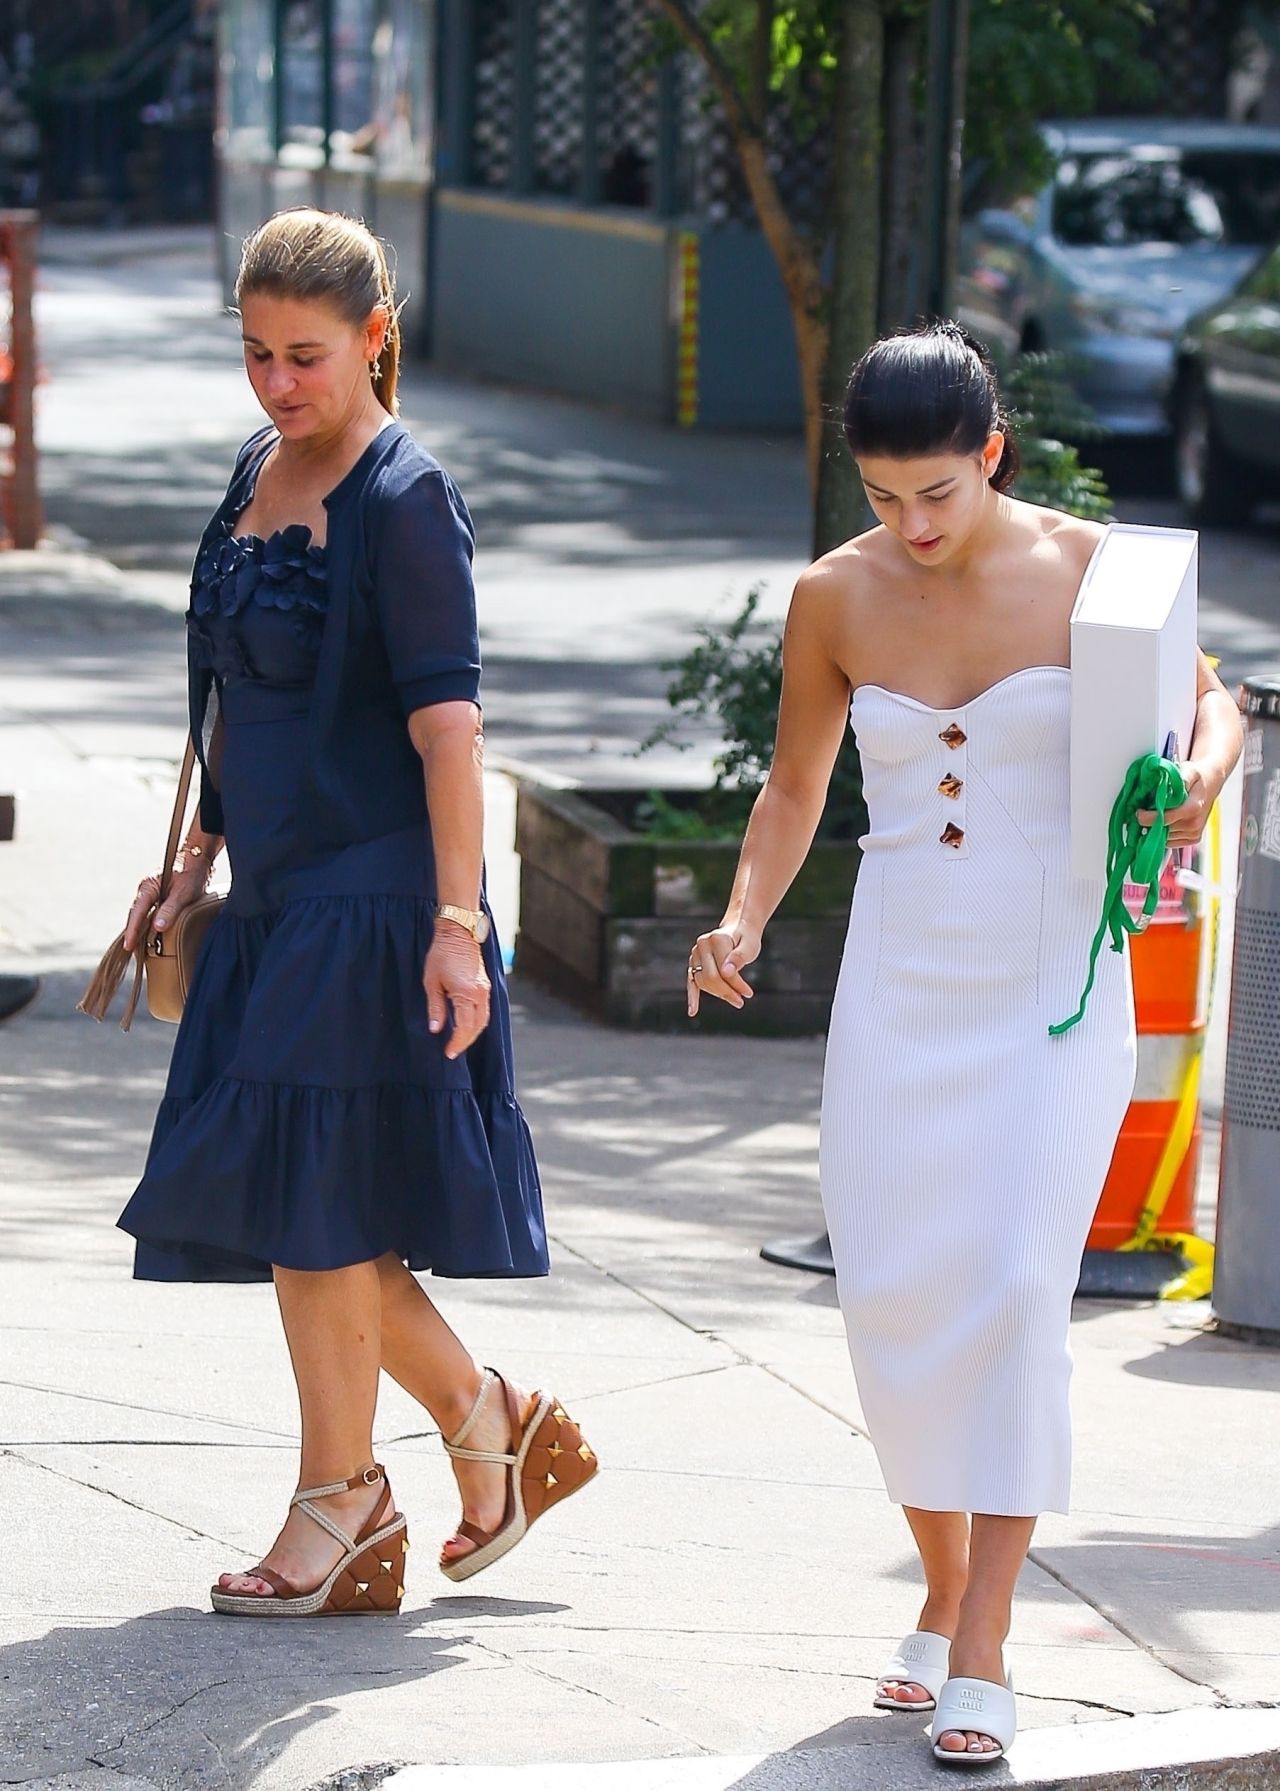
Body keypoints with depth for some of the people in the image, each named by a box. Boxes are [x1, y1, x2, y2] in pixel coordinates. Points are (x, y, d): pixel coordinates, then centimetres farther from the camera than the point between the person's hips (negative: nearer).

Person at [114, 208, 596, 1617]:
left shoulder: (403, 499, -12)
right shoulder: (258, 476, 12)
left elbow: (445, 721, -17)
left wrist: (456, 923, -21)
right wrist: (194, 860, 20)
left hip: (371, 901, -8)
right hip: (278, 897, 8)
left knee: (312, 1205, -4)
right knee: (297, 1215, 8)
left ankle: (338, 1507, 7)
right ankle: (487, 1423, 22)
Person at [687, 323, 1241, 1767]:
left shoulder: (1088, 571, -6)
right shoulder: (834, 600, 0)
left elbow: (1208, 699, 9)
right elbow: (794, 788, 14)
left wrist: (1200, 771, -13)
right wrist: (743, 919, -3)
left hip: (1055, 985, -3)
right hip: (900, 985, 3)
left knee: (1012, 1283, -15)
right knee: (891, 1295, -2)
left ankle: (982, 1655, -13)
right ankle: (942, 1597, 20)